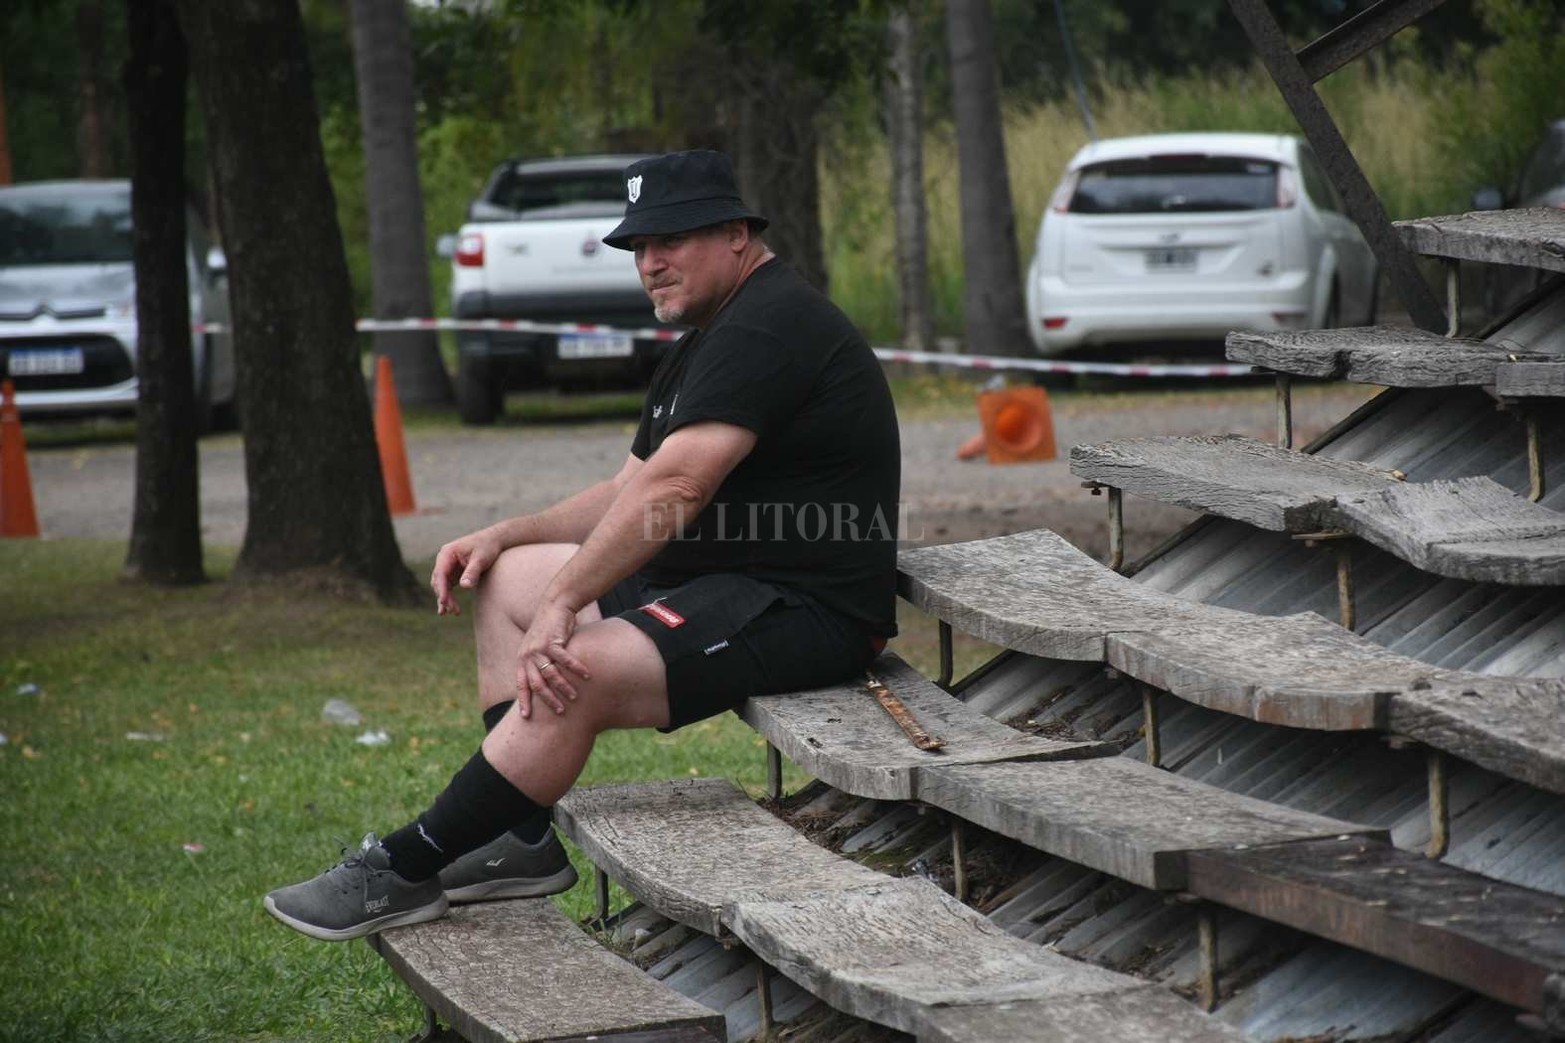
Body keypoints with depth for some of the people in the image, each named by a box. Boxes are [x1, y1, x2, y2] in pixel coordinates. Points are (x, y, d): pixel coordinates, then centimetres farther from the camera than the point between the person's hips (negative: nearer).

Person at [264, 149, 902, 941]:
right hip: (714, 579, 12)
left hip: (808, 609, -12)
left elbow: (672, 489, -26)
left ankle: (405, 871, -16)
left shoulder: (769, 326, -16)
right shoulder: (711, 339, 20)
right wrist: (502, 537, 8)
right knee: (505, 580, 15)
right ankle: (527, 842, 5)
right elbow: (626, 496, 22)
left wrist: (563, 603, -26)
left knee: (573, 674, -29)